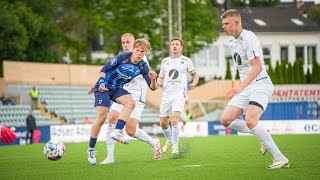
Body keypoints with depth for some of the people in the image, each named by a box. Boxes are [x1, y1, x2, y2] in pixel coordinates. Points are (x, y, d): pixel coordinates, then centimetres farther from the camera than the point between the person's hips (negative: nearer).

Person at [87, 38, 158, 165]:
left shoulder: (143, 67, -7)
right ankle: (91, 150, 3)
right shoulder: (122, 58, -19)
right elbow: (103, 70, -9)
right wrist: (101, 83, -23)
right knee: (101, 119, -13)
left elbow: (152, 87, -8)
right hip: (103, 88, -4)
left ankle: (117, 131, -31)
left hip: (117, 88, 4)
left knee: (131, 103, -28)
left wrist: (153, 79, -29)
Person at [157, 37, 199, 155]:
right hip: (166, 95, 4)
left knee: (174, 118, -24)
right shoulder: (165, 61, 14)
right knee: (163, 123, 5)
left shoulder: (186, 61, 4)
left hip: (179, 94, -4)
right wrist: (157, 83, -1)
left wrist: (193, 84, -13)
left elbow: (195, 76, 9)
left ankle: (175, 146, -15)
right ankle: (169, 140, 35)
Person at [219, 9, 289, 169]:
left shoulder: (249, 38, -15)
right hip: (245, 88, 9)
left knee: (250, 121, -27)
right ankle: (264, 138, 10)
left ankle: (280, 159, -22)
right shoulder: (232, 42, 14)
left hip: (260, 85, -9)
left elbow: (257, 67, -24)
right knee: (226, 120, -3)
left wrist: (241, 86, -33)